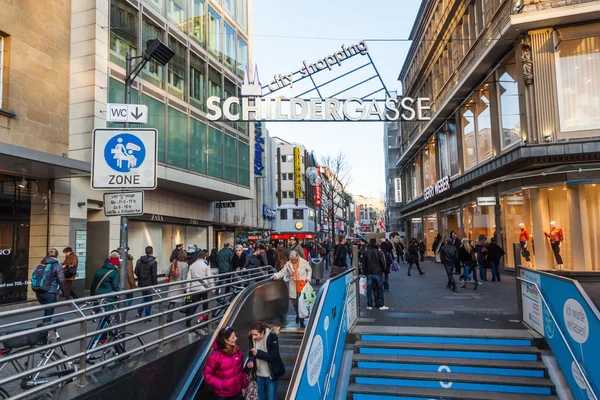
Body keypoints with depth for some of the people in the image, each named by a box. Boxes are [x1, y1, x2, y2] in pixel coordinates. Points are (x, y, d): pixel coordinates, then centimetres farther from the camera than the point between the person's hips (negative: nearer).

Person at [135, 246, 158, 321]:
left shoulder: (139, 260, 3)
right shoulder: (153, 262, -15)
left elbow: (136, 272, 6)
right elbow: (154, 275, -15)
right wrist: (155, 285, -8)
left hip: (141, 283, 5)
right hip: (149, 284, -5)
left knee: (145, 298, 23)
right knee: (149, 300, 6)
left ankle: (139, 313, 8)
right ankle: (147, 318, 10)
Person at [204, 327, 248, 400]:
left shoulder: (238, 351, -4)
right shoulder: (216, 356, -19)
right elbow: (207, 375, -11)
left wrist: (243, 385, 8)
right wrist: (221, 384, -18)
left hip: (238, 392, 5)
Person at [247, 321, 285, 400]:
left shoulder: (272, 337, -22)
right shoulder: (251, 338, -9)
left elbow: (274, 357, -24)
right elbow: (252, 354, 6)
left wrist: (258, 353, -33)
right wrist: (251, 362, -16)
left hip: (271, 374, -4)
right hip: (259, 374, 4)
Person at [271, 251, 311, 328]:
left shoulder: (304, 262, -4)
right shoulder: (288, 264, 1)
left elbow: (309, 270, 9)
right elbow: (283, 272, 0)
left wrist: (308, 278, -2)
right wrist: (276, 276, -16)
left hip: (302, 285, -2)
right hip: (293, 286, 2)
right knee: (294, 302, 7)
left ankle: (301, 320, 6)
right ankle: (298, 315, 37)